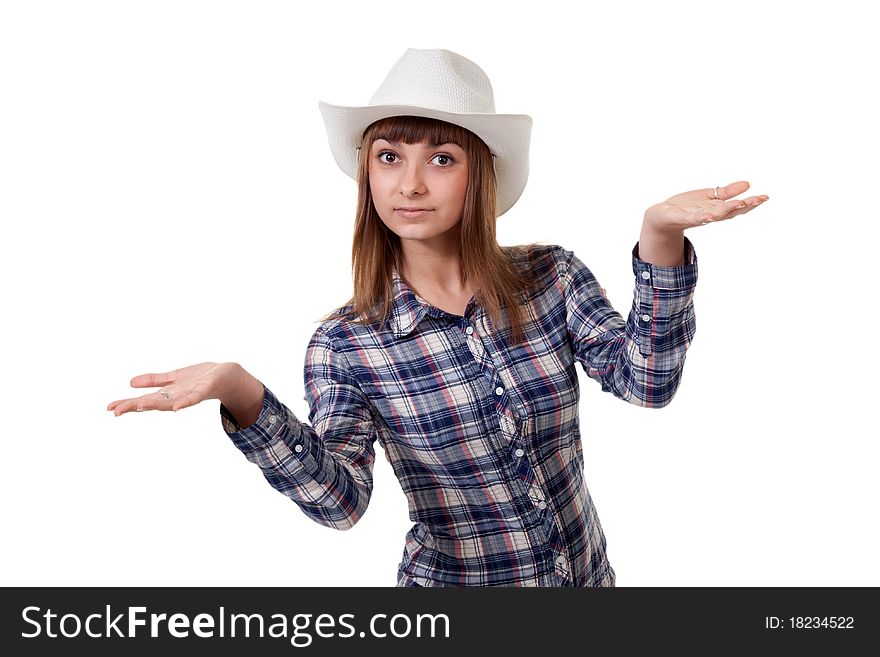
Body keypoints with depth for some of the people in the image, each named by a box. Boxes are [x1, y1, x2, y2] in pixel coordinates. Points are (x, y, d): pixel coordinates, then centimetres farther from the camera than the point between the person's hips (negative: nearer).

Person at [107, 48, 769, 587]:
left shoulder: (552, 275, -8)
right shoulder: (343, 344, -14)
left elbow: (644, 381, -16)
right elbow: (340, 501, -23)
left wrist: (660, 238, -28)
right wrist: (245, 400, -39)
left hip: (589, 574, 3)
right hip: (454, 583, -2)